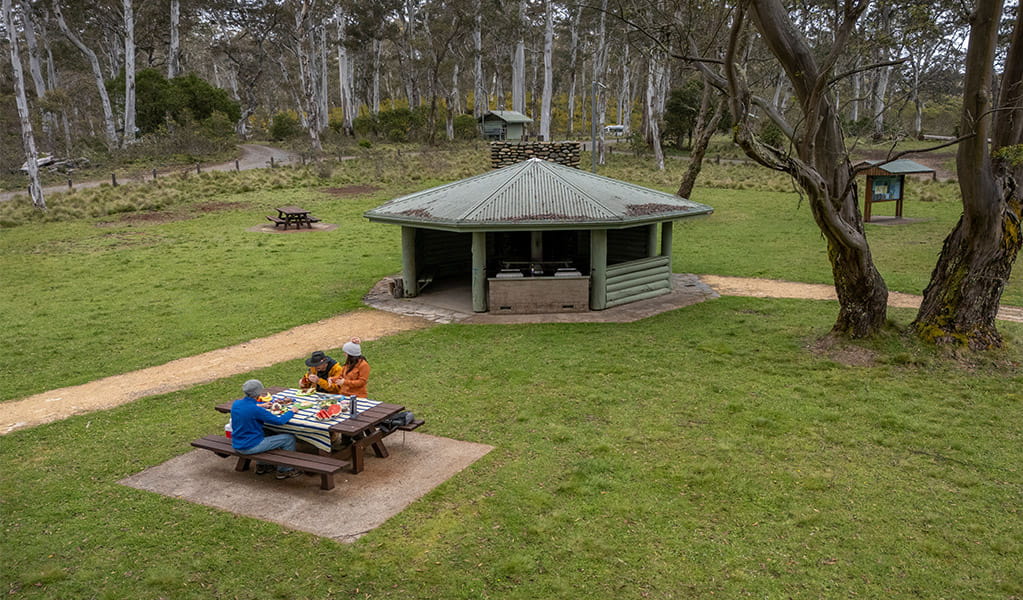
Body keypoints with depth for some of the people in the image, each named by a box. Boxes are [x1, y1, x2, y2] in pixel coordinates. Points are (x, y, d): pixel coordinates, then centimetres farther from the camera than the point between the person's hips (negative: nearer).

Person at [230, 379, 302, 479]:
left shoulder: (235, 403, -3)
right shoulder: (256, 410, -26)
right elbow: (279, 421, -20)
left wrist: (260, 405, 27)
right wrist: (291, 412, -4)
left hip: (236, 445, 9)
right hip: (250, 447, -8)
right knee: (289, 438, -2)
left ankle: (261, 465, 35)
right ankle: (284, 470, 13)